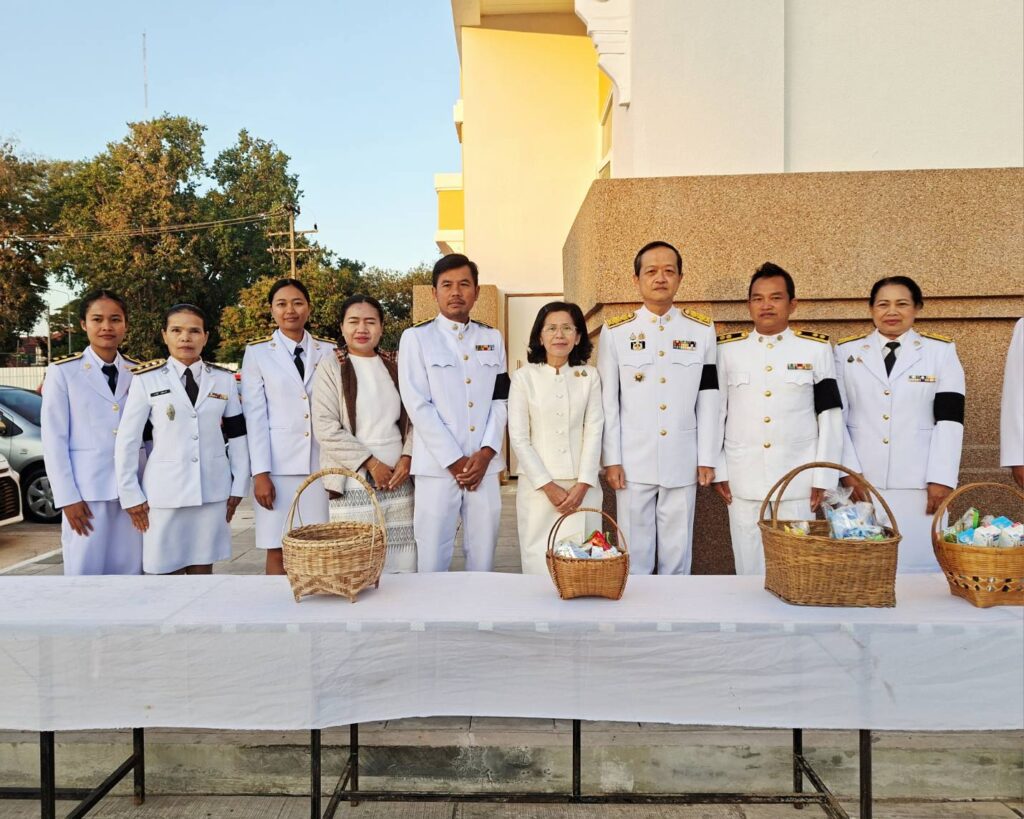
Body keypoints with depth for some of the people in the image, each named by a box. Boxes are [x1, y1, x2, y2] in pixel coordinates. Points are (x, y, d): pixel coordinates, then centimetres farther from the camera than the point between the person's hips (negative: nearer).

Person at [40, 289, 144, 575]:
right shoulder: (63, 372, 0)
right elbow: (53, 440, -3)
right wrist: (67, 498, -9)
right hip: (87, 491, -3)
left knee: (130, 569, 7)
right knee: (85, 569, 2)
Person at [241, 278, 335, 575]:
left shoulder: (328, 351, 9)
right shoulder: (257, 352, 3)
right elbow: (255, 416, -1)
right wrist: (260, 473, -8)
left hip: (320, 462, 2)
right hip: (278, 463, -2)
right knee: (278, 550, 2)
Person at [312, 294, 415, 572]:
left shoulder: (395, 365, 11)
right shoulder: (331, 367, 0)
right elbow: (326, 429, -7)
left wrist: (406, 458, -4)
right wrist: (371, 463, -10)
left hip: (398, 480, 3)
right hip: (353, 483, -3)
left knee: (402, 563, 3)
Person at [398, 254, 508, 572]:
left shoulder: (492, 338, 14)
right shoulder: (416, 337, 2)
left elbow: (500, 400, 9)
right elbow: (418, 405, -5)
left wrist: (486, 454, -5)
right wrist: (454, 461, -9)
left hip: (485, 465, 3)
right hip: (437, 467, -3)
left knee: (483, 559, 7)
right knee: (432, 562, -1)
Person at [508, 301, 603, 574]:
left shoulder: (589, 376, 6)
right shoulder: (524, 377, 0)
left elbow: (594, 431, 2)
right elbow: (518, 438, -3)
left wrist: (582, 485, -7)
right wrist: (548, 486, -8)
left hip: (583, 486, 2)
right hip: (537, 486, -1)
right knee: (540, 561, 0)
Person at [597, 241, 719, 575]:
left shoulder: (702, 329, 5)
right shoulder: (615, 331, 1)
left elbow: (708, 398, 5)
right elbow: (608, 400, 1)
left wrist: (707, 458, 2)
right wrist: (611, 459, -3)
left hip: (682, 462, 1)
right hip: (634, 461, -1)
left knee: (677, 551, 9)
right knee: (634, 552, 6)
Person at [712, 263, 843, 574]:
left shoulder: (817, 348, 2)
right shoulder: (728, 347, 4)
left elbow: (830, 416, 2)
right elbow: (715, 412, 6)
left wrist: (823, 477, -2)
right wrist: (718, 470, 3)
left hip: (797, 479, 0)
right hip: (743, 480, 1)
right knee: (749, 570, 8)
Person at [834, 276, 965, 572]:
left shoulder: (941, 351, 5)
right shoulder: (846, 351, 6)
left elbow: (949, 418, -1)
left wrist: (941, 478, -8)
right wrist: (848, 470, -5)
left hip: (919, 481, 0)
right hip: (861, 480, 1)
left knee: (919, 564, 2)